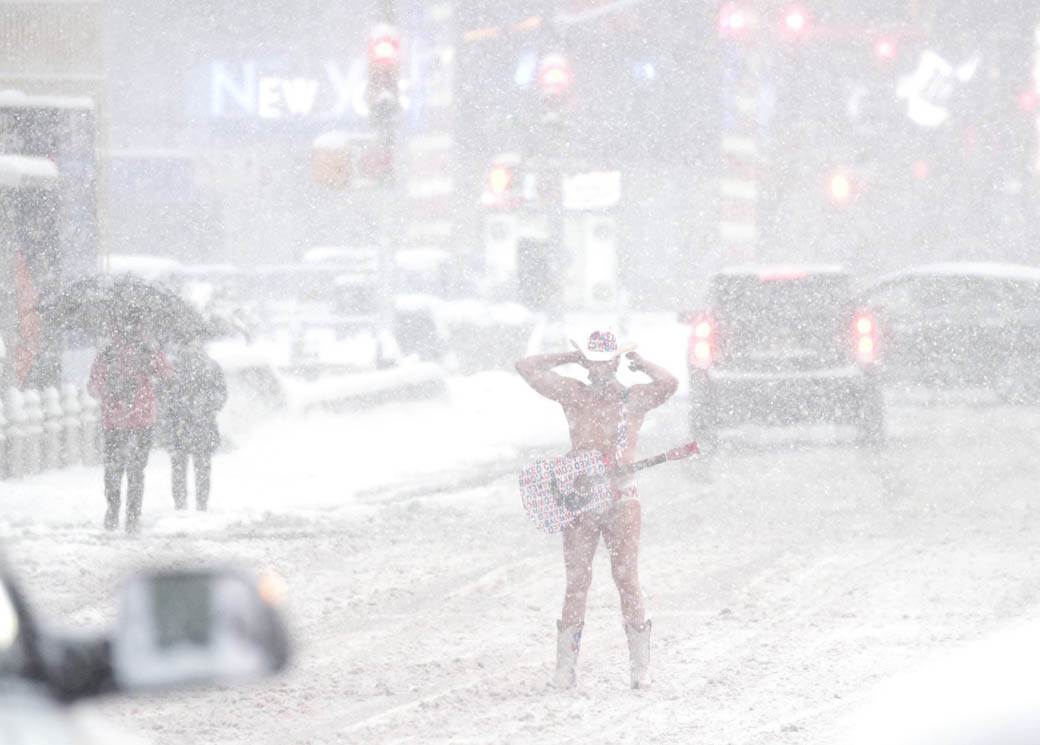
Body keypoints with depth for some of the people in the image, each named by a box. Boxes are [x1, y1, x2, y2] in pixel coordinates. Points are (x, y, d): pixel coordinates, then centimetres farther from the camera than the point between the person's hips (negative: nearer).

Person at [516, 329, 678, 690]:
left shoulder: (635, 398, 3)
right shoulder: (574, 395, 9)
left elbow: (669, 384, -17)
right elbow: (527, 367, 8)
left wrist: (639, 362, -2)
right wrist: (570, 358, 10)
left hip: (620, 499, -2)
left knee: (627, 580, -4)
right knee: (576, 582, 2)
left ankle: (641, 668, -1)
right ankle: (565, 667, 4)